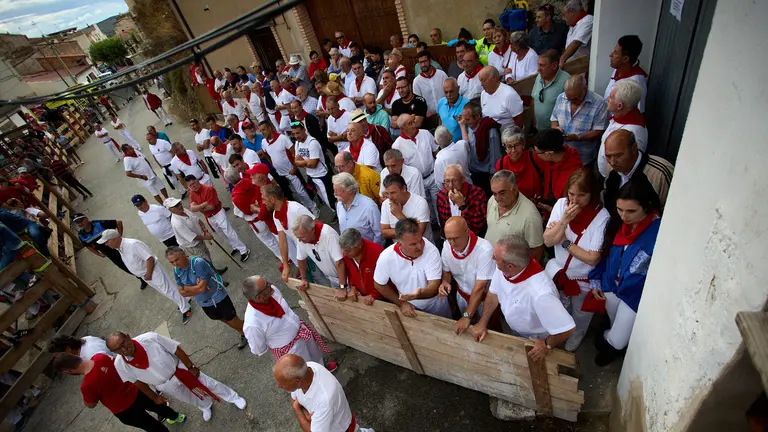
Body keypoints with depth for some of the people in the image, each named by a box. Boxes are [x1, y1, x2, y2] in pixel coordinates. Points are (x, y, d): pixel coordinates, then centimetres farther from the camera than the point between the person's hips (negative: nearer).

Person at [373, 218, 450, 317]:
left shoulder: (431, 251, -31)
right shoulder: (386, 257, -26)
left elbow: (434, 287, -33)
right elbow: (379, 285, -9)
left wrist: (419, 294, -53)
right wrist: (401, 303, -9)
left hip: (435, 304, 0)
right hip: (409, 306, 1)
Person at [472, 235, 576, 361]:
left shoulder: (540, 293, -47)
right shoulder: (503, 268, -27)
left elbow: (567, 328, -36)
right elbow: (493, 293, -9)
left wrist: (547, 346, -20)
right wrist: (482, 323, -11)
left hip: (537, 341, -5)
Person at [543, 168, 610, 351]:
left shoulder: (601, 216, -26)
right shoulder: (561, 204, -15)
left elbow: (593, 258, -24)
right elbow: (547, 241, -16)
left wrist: (565, 241, -21)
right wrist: (564, 221, -28)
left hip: (583, 279, -2)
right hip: (558, 270, 3)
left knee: (580, 314, 26)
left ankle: (576, 334, 57)